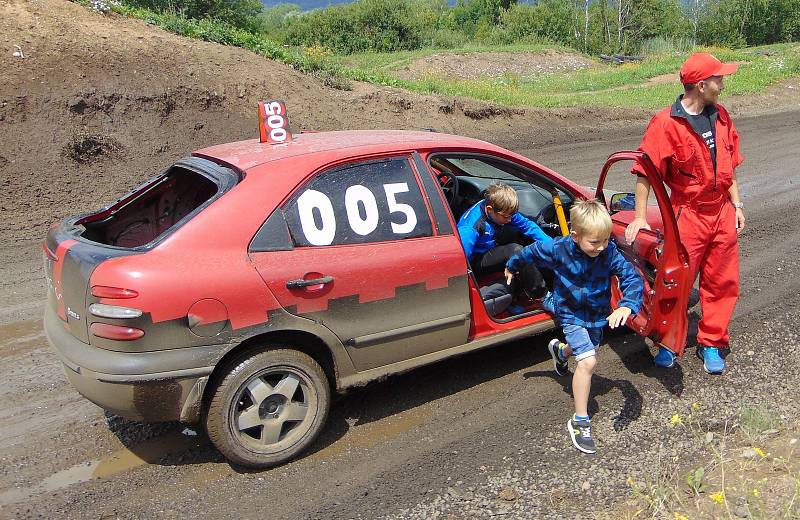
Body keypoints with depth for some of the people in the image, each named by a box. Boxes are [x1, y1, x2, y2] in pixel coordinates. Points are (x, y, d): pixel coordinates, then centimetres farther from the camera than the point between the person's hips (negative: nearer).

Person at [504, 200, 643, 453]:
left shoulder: (609, 251, -22)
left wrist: (627, 306, -45)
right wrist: (512, 267, 12)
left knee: (587, 351, 28)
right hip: (571, 314, -4)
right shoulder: (558, 249, -25)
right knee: (588, 361, -19)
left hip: (597, 314, 5)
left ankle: (560, 350, 66)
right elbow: (531, 251, -6)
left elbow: (631, 276, -26)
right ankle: (580, 422, -7)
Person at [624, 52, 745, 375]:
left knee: (721, 283, 11)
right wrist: (640, 217, -19)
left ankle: (710, 343, 26)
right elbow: (645, 172, -15)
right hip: (688, 215, -6)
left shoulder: (721, 117, 7)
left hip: (722, 213, 6)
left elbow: (728, 166, 14)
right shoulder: (666, 124, -14)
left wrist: (736, 205, 11)